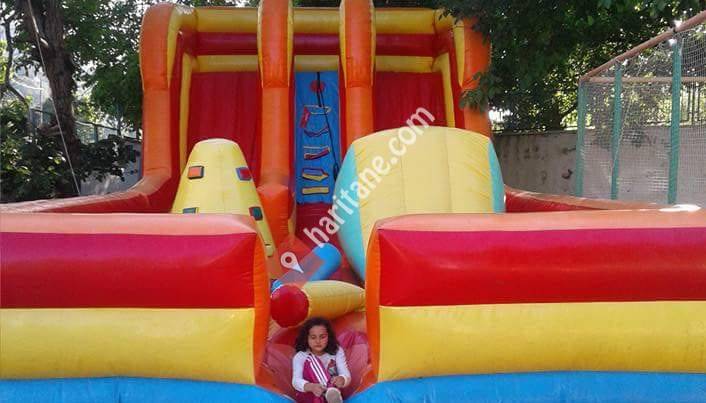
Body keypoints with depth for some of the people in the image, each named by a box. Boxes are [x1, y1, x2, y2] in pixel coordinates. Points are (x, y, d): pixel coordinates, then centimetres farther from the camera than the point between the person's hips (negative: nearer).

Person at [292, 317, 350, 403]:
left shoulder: (337, 351, 1)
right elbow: (296, 381, -20)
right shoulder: (300, 356, -4)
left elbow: (346, 375, -12)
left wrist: (341, 379, -39)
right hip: (307, 395, -2)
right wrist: (311, 387, -44)